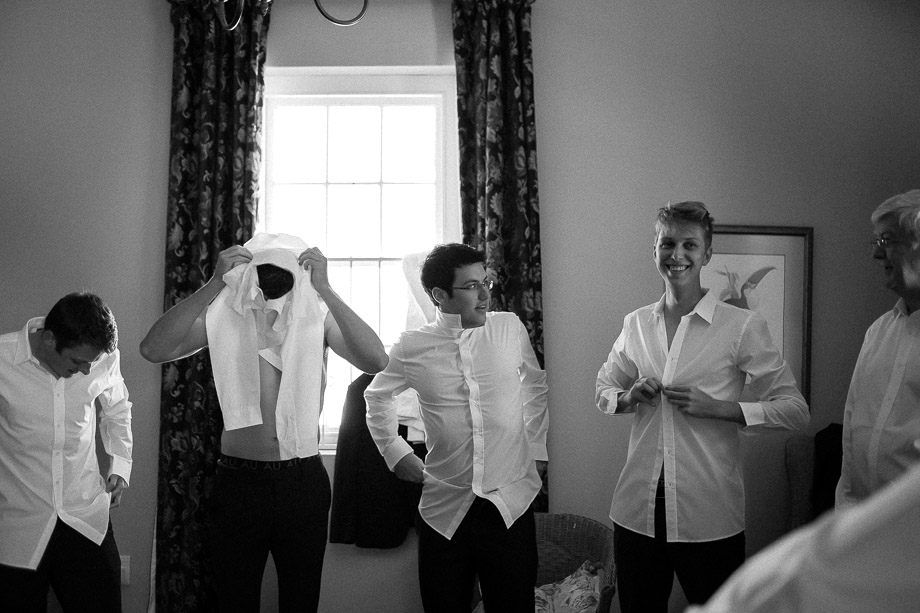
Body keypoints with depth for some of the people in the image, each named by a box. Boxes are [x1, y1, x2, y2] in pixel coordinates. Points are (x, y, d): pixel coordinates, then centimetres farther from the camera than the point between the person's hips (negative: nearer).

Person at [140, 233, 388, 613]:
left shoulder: (318, 315, -3)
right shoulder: (222, 314, -3)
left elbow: (376, 362, -18)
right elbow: (153, 350, -16)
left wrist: (325, 289, -24)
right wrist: (215, 284, -23)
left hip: (304, 482, 1)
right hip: (238, 481, 0)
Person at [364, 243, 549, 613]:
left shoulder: (510, 328, 0)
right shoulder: (411, 348, -2)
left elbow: (535, 385, 17)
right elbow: (377, 396, 18)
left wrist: (536, 449, 11)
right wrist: (394, 452, 10)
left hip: (511, 502, 0)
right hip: (444, 509, 0)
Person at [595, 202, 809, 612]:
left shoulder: (743, 326, -5)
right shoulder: (635, 324, 6)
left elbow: (795, 410, -4)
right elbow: (603, 390, 19)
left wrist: (719, 408, -16)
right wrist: (629, 397, -3)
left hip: (709, 515, -3)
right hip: (637, 509, 3)